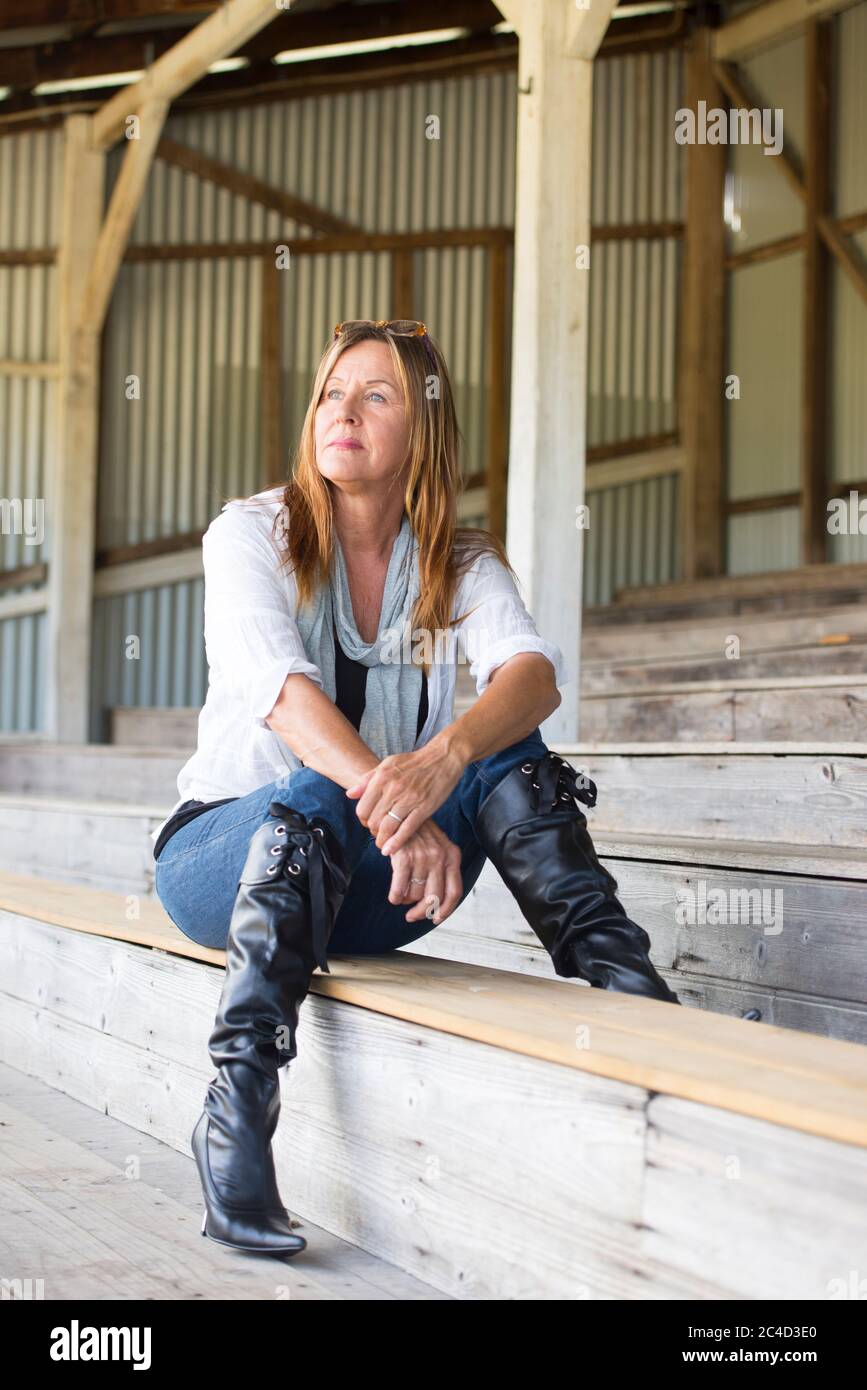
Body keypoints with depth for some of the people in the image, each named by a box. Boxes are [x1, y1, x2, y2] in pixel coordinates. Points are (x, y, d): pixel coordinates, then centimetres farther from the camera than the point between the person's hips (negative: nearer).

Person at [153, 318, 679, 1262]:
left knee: (509, 754, -22)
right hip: (221, 852, -3)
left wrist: (444, 760, -43)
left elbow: (534, 670, -20)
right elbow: (278, 687, -25)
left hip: (362, 888, 3)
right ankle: (234, 1116, -40)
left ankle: (634, 997, -28)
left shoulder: (458, 563, 2)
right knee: (314, 797, -37)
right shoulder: (251, 534, -6)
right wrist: (391, 806, -43)